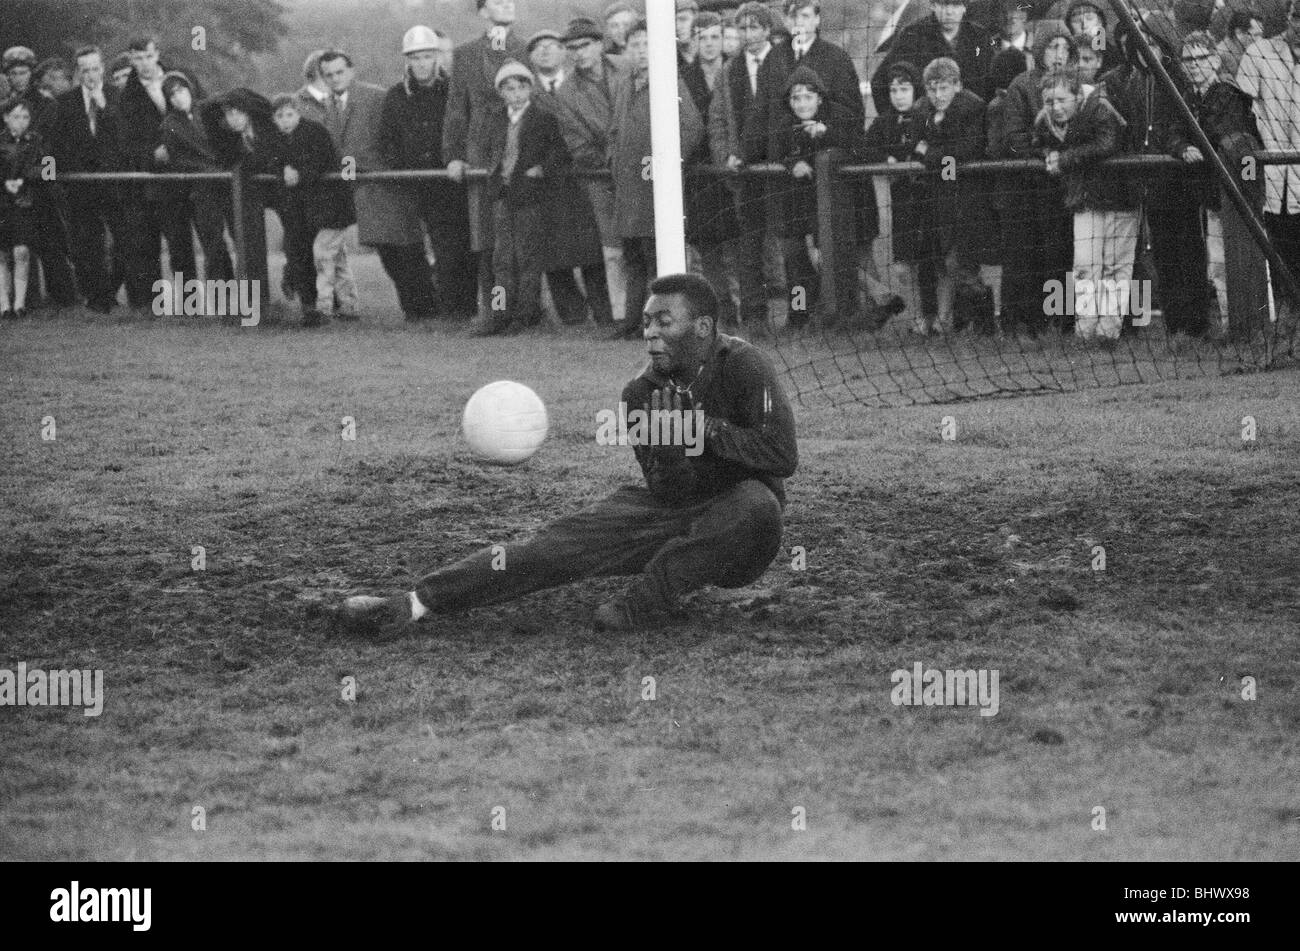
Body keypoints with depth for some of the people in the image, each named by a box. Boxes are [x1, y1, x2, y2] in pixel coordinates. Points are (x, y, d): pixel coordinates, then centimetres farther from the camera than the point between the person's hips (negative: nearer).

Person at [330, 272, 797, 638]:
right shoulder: (641, 394, 0)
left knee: (757, 505, -39)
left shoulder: (742, 366, -14)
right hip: (673, 509, 4)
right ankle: (416, 605, -26)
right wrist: (668, 449, -27)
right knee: (564, 538, -16)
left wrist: (704, 427, -23)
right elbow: (667, 491, -5)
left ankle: (647, 598, -34)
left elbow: (783, 456, -23)